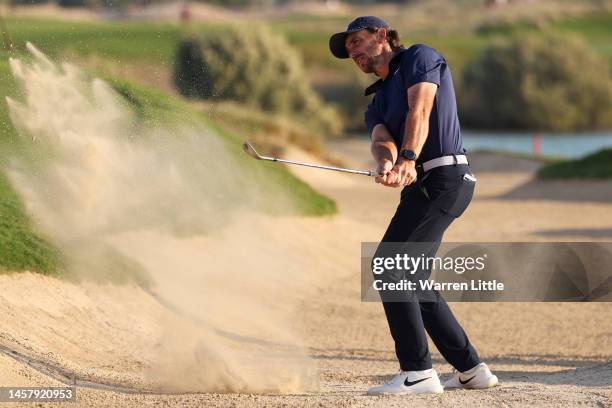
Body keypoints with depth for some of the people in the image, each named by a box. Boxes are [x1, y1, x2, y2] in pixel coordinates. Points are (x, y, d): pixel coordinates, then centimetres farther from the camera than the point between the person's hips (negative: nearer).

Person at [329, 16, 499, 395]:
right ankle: (471, 369, 20)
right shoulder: (377, 103, 23)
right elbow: (382, 140, 1)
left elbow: (419, 111, -15)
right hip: (421, 186, 9)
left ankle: (418, 372, -19)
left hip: (443, 176, -9)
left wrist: (408, 158, -31)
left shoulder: (420, 57, 3)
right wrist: (386, 165, -24)